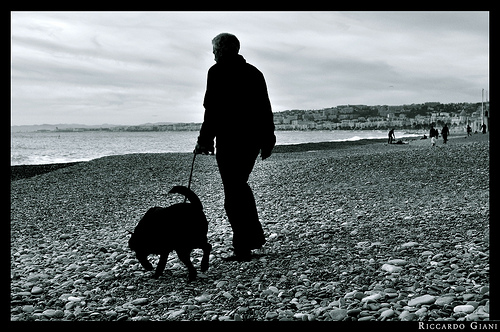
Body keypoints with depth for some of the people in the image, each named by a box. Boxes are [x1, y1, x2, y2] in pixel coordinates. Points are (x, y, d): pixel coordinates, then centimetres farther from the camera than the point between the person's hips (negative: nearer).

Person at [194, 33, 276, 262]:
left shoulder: (218, 71, -5)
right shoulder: (254, 72, 14)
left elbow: (212, 110, -13)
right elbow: (266, 109, 14)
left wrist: (204, 140, -9)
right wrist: (267, 141, 19)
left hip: (229, 140, -7)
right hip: (253, 140, 7)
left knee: (233, 192, -2)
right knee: (241, 185, 22)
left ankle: (243, 249, -1)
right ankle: (255, 236, 24)